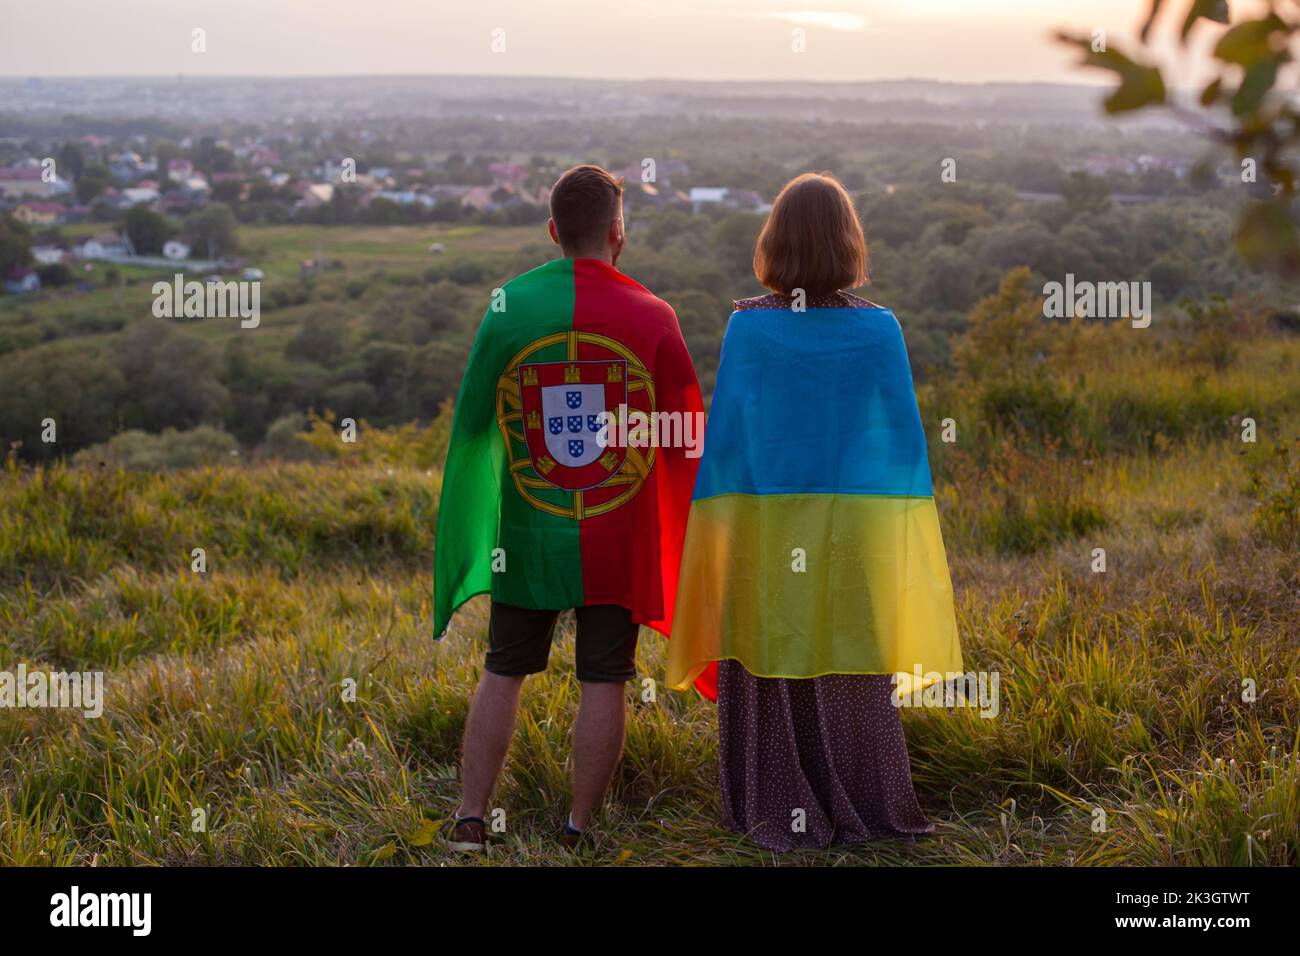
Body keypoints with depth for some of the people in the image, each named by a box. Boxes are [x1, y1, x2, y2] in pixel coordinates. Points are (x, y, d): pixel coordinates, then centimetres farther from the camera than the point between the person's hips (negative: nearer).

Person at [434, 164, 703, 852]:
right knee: (603, 681, 6)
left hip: (530, 535, 1)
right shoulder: (652, 317, -6)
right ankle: (579, 829, 10)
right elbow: (686, 438, -1)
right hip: (618, 537, -1)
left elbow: (472, 420, 1)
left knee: (502, 674, 11)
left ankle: (469, 820, 11)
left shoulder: (511, 305, -4)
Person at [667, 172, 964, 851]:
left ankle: (779, 814, 13)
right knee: (852, 675, 10)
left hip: (767, 530, -1)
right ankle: (859, 811, 18)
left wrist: (715, 536, 3)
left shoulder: (748, 328, -8)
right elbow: (905, 439, -2)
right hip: (855, 534, 1)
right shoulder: (879, 330, -5)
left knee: (772, 672, 8)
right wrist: (897, 535, 8)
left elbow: (725, 437, -5)